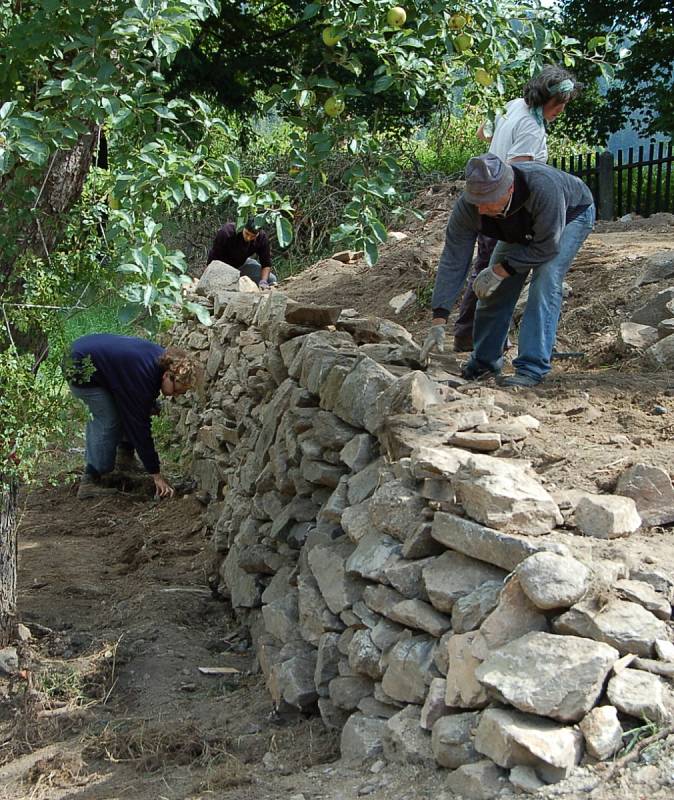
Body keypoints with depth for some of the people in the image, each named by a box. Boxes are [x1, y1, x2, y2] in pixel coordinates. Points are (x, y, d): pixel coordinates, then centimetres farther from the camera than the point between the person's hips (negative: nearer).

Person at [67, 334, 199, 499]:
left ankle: (124, 454, 15)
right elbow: (140, 427, -27)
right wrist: (156, 475, -21)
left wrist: (150, 405, 0)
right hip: (79, 368, -9)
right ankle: (90, 482, -9)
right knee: (108, 422, -12)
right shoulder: (142, 376, -32)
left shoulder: (162, 357, -8)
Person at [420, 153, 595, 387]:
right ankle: (484, 361, 17)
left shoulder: (544, 187, -46)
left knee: (546, 279, -25)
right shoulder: (467, 206, -33)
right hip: (523, 228, 5)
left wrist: (500, 270, -33)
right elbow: (453, 261, -29)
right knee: (496, 287, -3)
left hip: (571, 213, -4)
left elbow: (547, 246, -35)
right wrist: (438, 321, -34)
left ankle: (532, 368, -20)